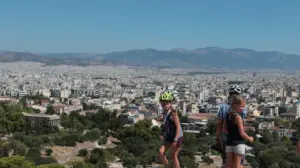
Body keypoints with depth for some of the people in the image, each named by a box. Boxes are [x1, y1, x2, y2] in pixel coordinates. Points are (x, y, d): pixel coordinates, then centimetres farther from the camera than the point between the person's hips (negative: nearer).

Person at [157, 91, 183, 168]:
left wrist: (175, 140, -25)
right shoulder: (165, 113, 3)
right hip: (169, 137, 7)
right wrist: (162, 134, 3)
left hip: (177, 137, -7)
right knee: (161, 152, -7)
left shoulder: (173, 113, -21)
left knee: (174, 156, 1)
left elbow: (178, 127, -23)